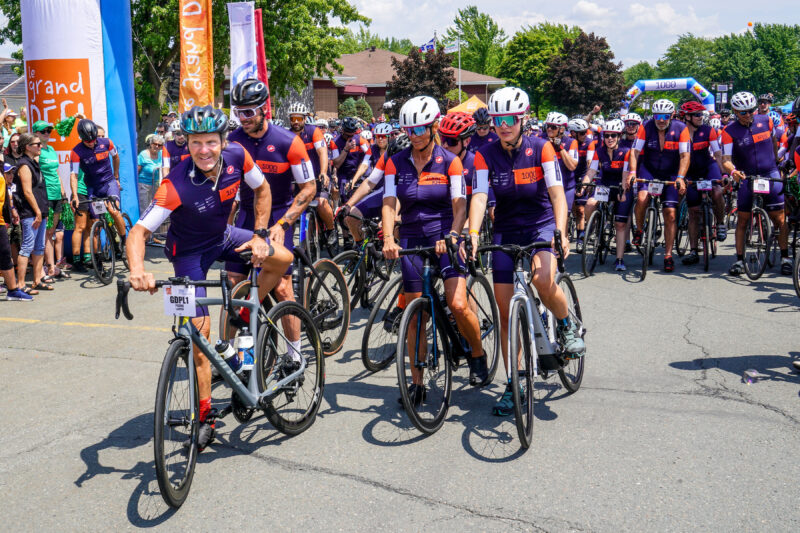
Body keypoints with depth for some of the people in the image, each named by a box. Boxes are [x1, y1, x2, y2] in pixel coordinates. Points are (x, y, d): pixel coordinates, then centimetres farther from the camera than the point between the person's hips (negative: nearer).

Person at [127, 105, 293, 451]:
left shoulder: (237, 156, -21)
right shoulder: (176, 186, -34)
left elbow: (262, 190, -2)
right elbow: (139, 232, -33)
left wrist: (259, 236, -9)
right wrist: (137, 271, -51)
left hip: (223, 237, 5)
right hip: (190, 251, -4)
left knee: (282, 258, -10)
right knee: (200, 330, -8)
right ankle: (205, 417, 4)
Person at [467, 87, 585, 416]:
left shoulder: (540, 148, -11)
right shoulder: (485, 155, -7)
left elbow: (556, 191, -20)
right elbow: (479, 196, -18)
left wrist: (561, 231, -36)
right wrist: (472, 234, -35)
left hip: (541, 224, -2)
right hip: (506, 231, 2)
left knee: (542, 278, -33)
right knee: (505, 310, -1)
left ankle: (567, 326, 0)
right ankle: (512, 384, 11)